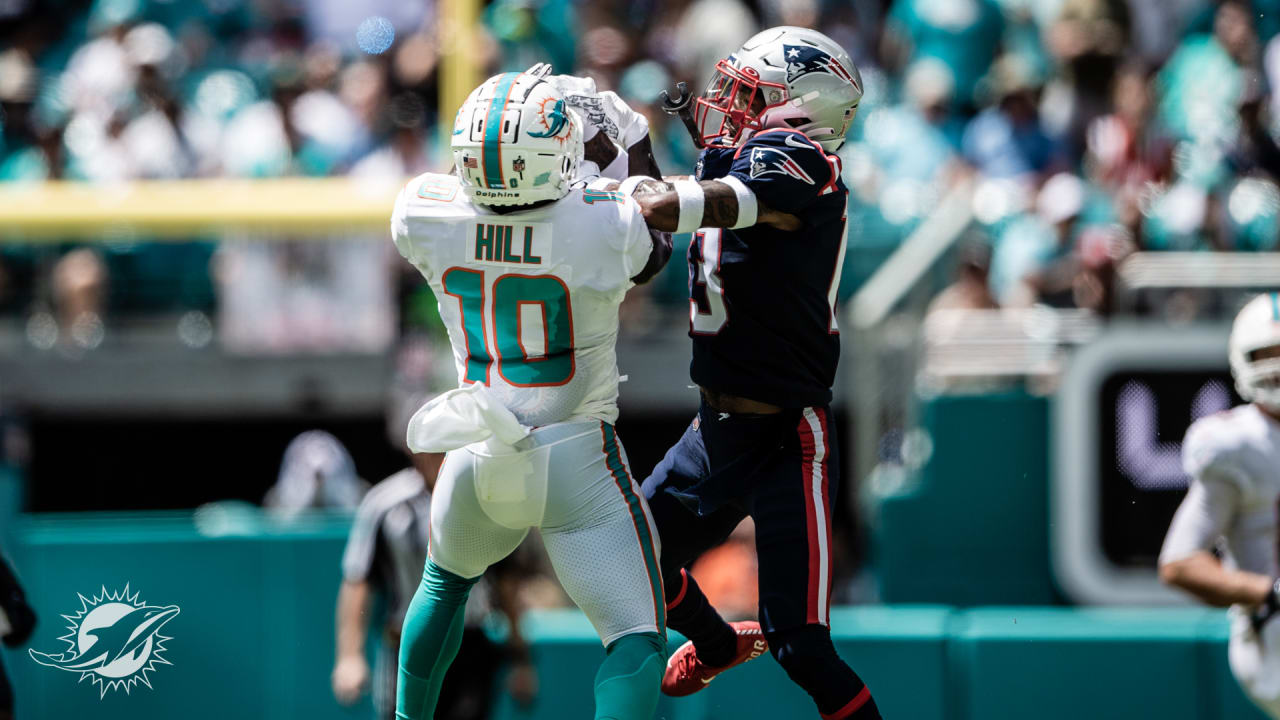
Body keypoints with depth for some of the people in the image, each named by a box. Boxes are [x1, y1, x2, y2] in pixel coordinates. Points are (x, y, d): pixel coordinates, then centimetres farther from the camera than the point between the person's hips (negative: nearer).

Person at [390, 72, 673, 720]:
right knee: (637, 641, -3)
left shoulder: (422, 214, -11)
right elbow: (652, 257, 6)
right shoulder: (605, 224, -18)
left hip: (477, 457, 4)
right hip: (576, 465, -4)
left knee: (445, 584, 33)